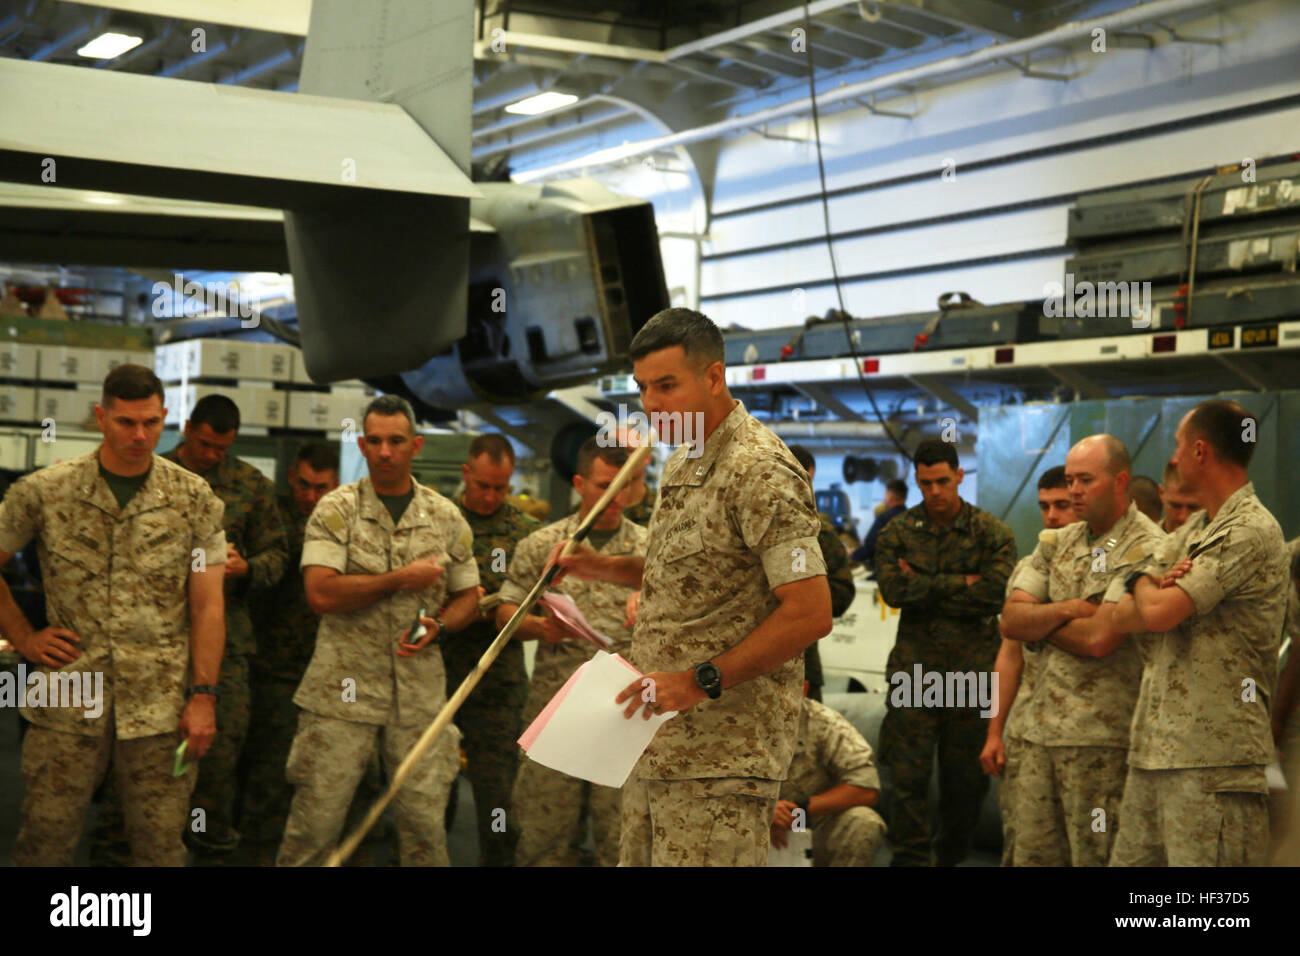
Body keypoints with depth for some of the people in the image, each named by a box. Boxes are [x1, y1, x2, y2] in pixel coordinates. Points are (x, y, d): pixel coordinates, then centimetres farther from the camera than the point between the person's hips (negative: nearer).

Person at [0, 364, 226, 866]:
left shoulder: (194, 499, 1)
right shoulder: (44, 491, 0)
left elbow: (207, 606, 1)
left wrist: (203, 696, -5)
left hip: (160, 706, 0)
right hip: (68, 704, 0)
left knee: (161, 845, 5)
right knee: (44, 841, 7)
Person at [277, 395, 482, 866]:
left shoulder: (446, 517, 9)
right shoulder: (337, 509, -1)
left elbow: (467, 597, 16)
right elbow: (321, 593, -14)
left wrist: (438, 626, -5)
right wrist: (402, 579, -13)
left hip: (420, 690, 3)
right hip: (343, 689, -2)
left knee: (424, 819, 4)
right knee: (316, 816, 1)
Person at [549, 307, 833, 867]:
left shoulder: (759, 470, -16)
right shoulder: (683, 461, 15)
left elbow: (810, 612, -21)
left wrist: (702, 681, -23)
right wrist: (600, 567, 11)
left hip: (720, 754, -9)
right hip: (661, 737, 10)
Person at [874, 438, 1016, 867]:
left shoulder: (991, 533, 3)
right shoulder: (897, 533, 7)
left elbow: (997, 592, -12)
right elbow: (892, 590, -8)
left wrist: (924, 590, -9)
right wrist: (961, 583, -11)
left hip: (973, 670, 0)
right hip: (914, 667, 0)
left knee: (967, 775, 6)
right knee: (909, 773, -5)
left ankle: (952, 855, 23)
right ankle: (911, 858, 1)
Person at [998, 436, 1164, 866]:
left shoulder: (1147, 549, -9)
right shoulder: (1058, 543, 14)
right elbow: (1011, 621, 4)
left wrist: (1038, 622, -5)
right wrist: (1065, 610, -13)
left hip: (1101, 737, -7)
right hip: (1040, 731, 7)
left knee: (1096, 857, -1)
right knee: (1032, 853, 11)